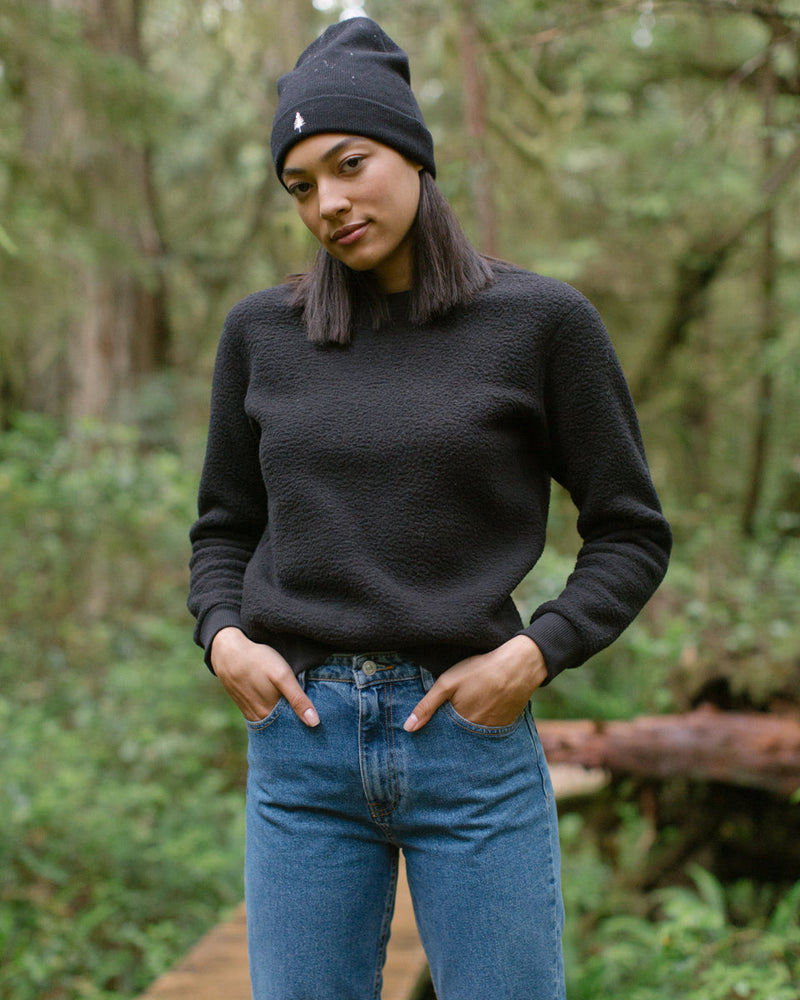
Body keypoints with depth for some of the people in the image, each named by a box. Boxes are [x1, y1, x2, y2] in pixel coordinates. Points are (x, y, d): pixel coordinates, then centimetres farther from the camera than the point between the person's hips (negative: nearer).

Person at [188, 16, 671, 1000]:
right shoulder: (261, 331, 5)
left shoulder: (542, 320, -3)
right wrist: (223, 640, -5)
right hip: (301, 741, 3)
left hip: (470, 739, -2)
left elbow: (631, 534, 2)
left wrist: (532, 655, -12)